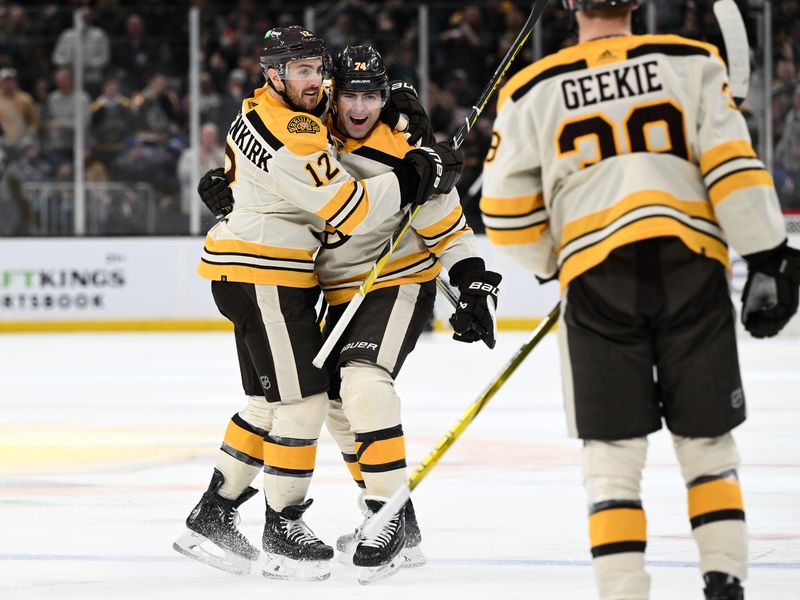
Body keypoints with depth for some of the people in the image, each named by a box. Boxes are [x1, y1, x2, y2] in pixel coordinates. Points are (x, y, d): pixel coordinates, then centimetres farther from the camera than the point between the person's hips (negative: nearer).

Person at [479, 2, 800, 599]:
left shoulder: (532, 90, 10)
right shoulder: (692, 63, 8)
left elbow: (507, 212, 10)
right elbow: (734, 166, -1)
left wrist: (557, 261, 27)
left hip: (597, 274, 0)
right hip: (692, 265, 1)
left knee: (613, 453, 5)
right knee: (706, 439, 13)